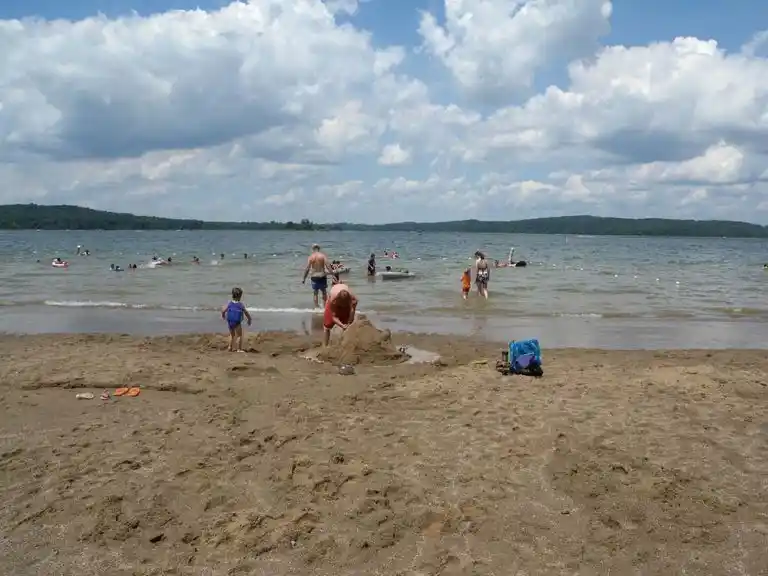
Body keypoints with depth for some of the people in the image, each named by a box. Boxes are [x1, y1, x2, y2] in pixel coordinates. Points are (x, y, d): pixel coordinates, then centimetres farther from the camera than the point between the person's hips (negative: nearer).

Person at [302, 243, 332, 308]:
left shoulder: (310, 257, -3)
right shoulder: (323, 256, -5)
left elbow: (307, 268, -5)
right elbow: (328, 266, -14)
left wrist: (304, 278, 2)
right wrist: (332, 273, -7)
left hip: (314, 277, 0)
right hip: (322, 277, 0)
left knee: (315, 293, 11)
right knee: (324, 292, 15)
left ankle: (316, 307, 10)